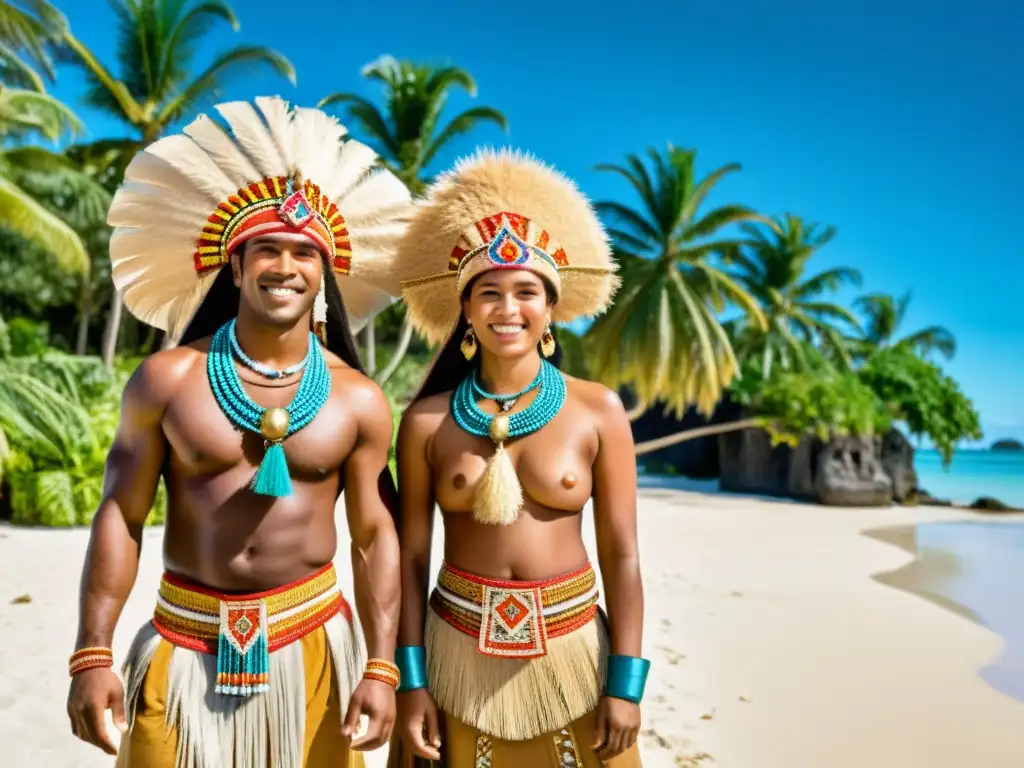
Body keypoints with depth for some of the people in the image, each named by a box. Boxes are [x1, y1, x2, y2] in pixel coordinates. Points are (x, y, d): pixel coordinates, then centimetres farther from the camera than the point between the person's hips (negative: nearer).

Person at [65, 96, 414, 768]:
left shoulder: (360, 402, -5)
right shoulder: (167, 379, -5)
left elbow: (375, 537, -2)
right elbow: (120, 516, -2)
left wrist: (382, 669, -6)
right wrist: (92, 656, -5)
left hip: (313, 644, 0)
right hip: (186, 647, 0)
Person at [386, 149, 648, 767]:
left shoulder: (599, 411, -7)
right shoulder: (427, 421, -5)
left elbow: (621, 553, -4)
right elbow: (412, 555, -1)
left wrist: (626, 683, -5)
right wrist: (410, 682, -2)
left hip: (571, 652, 0)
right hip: (459, 655, 1)